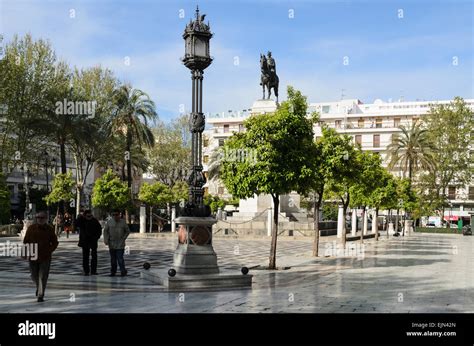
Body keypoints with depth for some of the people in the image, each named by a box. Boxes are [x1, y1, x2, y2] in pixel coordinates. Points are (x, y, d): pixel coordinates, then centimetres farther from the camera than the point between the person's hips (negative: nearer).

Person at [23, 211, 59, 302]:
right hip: (33, 257, 2)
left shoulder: (50, 229, -2)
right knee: (34, 276, 13)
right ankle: (38, 287, 44)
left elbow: (55, 243, 6)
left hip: (45, 257, -2)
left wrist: (49, 251, -6)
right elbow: (25, 241, 8)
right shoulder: (31, 228, 1)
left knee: (43, 277, -5)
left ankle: (40, 295, 3)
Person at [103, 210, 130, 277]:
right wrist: (106, 240, -5)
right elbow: (105, 231, 6)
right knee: (113, 259, 8)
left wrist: (123, 238, -2)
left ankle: (123, 271, 1)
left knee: (120, 258, -9)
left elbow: (127, 231, 7)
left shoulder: (123, 222, -1)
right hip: (111, 244, 2)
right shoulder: (109, 222, 2)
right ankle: (113, 272, 18)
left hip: (120, 244, -2)